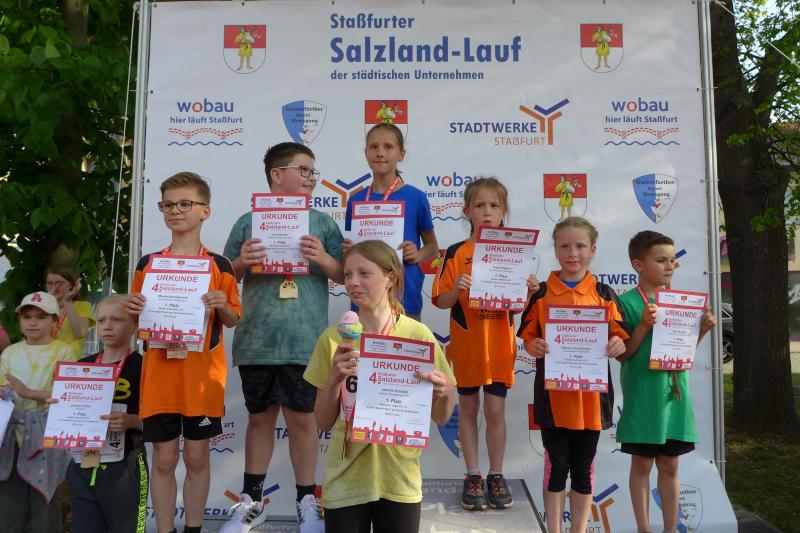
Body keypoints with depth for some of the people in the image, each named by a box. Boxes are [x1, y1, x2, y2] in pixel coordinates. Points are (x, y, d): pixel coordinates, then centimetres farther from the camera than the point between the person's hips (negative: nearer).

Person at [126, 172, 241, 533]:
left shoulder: (218, 265, 0)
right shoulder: (148, 263, 5)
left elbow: (233, 320, 5)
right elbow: (139, 320, 13)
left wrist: (222, 306, -16)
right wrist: (132, 309, -9)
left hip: (202, 375, -1)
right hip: (159, 374, 2)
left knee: (196, 457, 9)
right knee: (163, 459, 7)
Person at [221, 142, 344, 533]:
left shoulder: (322, 223, 5)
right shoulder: (248, 222, 5)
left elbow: (344, 276, 7)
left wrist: (324, 259, -12)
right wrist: (242, 263, -12)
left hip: (304, 342, -1)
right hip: (256, 342, 1)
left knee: (302, 419, 6)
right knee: (260, 417, 13)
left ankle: (307, 501, 22)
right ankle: (251, 500, 28)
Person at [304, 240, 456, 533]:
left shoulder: (418, 335, -7)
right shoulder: (334, 339, -5)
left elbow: (440, 417, 0)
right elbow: (323, 422, -1)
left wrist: (446, 392, -20)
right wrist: (334, 379, -17)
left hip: (399, 481, 0)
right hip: (345, 481, 1)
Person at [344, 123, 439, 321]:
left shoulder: (415, 198, -2)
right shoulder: (355, 200, 5)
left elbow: (432, 246, 7)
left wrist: (417, 255, -12)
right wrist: (348, 250, -7)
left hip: (405, 299, -2)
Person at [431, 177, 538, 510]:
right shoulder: (456, 253, -4)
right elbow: (441, 302, -6)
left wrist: (528, 291, -16)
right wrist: (456, 289, -25)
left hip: (499, 344, 1)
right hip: (466, 343, -1)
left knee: (495, 410, 6)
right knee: (468, 409, 10)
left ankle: (496, 476, 21)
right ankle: (473, 476, 21)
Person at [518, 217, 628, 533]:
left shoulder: (604, 294, 4)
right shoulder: (542, 294, 2)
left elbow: (618, 339, 6)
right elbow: (528, 337, 5)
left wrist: (617, 346, -15)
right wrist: (534, 347, -16)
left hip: (590, 393, 1)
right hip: (553, 393, -1)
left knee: (583, 467, 11)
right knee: (556, 465, 6)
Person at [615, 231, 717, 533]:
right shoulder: (628, 302, -9)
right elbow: (622, 354, -11)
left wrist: (702, 331, -1)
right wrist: (644, 326, -23)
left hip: (674, 392, 5)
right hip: (643, 395, -5)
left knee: (670, 465, 12)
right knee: (642, 464, 6)